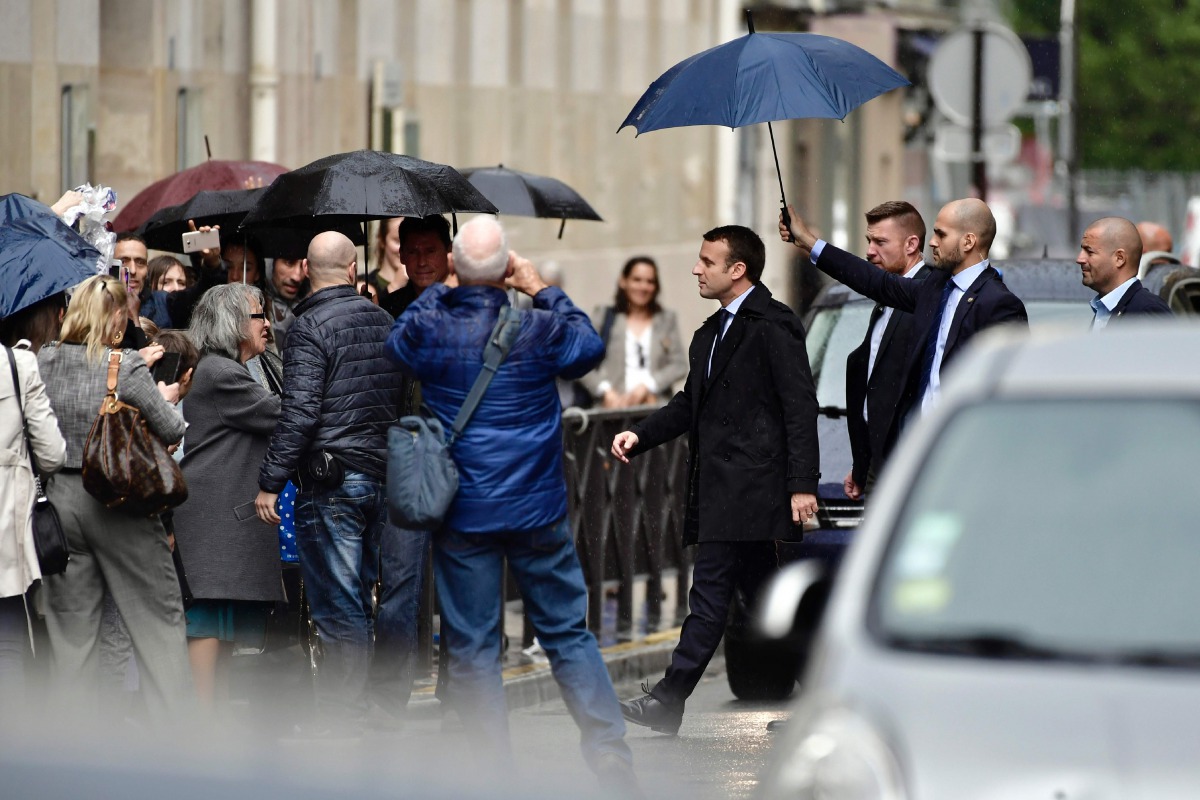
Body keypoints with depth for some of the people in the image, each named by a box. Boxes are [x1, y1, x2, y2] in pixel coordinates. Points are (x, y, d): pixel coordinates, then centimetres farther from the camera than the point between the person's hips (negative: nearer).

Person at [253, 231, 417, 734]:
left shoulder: (310, 327, -9)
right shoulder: (385, 322, 11)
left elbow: (299, 413, -16)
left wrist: (270, 482, -12)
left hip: (332, 482, -6)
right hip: (390, 478, 6)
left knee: (341, 606, -4)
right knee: (397, 598, 9)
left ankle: (341, 715, -1)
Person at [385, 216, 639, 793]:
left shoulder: (427, 327, -8)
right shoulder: (540, 329, -9)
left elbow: (394, 343, 15)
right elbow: (590, 346, 11)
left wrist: (438, 289, 16)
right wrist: (542, 291, 14)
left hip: (462, 512, 0)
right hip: (537, 508, 0)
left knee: (471, 648, 7)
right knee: (568, 634, 11)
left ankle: (498, 772, 6)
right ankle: (612, 759, 7)